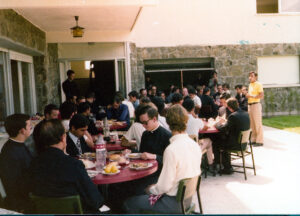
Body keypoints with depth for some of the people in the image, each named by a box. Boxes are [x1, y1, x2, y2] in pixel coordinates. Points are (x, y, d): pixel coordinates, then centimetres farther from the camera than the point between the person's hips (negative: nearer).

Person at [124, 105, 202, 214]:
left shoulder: (171, 150, -27)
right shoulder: (195, 144, -2)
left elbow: (164, 186, -24)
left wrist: (151, 189, -1)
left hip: (174, 202, -8)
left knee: (129, 203, 1)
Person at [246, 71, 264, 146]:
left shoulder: (258, 84, -7)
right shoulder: (250, 85, 18)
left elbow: (261, 96, -16)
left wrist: (252, 96, -17)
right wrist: (247, 96, 12)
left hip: (256, 104, -8)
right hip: (250, 105, 8)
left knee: (258, 123, -7)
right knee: (252, 123, 10)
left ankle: (260, 141, -3)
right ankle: (253, 140, 18)